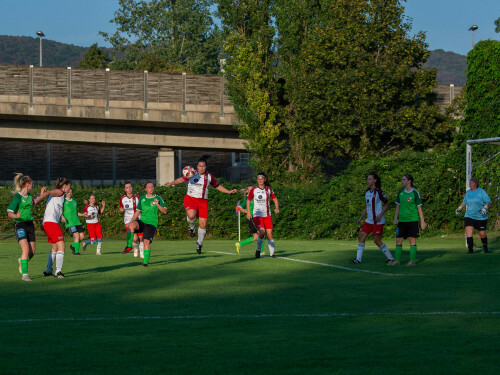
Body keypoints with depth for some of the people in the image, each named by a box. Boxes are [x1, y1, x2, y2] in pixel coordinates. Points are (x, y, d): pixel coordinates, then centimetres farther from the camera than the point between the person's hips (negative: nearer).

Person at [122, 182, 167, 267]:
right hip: (142, 221, 2)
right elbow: (138, 211, 20)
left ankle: (146, 262, -5)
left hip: (151, 223, -2)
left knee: (146, 241, -14)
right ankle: (129, 246, -21)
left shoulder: (158, 198, 4)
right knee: (131, 225, -30)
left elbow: (164, 211, 1)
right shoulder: (142, 198, 13)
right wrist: (131, 221, 13)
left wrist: (157, 204, -15)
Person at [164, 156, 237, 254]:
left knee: (203, 223, -2)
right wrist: (171, 183, 1)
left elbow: (218, 186, 20)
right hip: (190, 198, -2)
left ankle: (199, 243, 21)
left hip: (203, 201, 2)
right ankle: (191, 227, 3)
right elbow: (182, 179, 13)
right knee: (191, 215, -34)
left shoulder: (209, 176, 8)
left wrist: (229, 192, 15)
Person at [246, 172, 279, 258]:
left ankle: (272, 253, 6)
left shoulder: (269, 189, 5)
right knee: (262, 232, -21)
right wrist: (248, 212, -2)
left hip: (267, 215, 2)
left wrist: (277, 207, -4)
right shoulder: (253, 190, 0)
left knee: (269, 233, -5)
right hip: (257, 215, -2)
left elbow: (275, 199, 15)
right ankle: (258, 250, -3)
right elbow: (248, 200, 9)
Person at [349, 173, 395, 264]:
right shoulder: (367, 192, 12)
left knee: (377, 241, -5)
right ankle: (358, 259, 0)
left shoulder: (379, 192, -11)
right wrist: (360, 218, 16)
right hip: (369, 220, 8)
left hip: (378, 221, -8)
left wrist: (380, 215, -18)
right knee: (361, 237, -1)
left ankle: (391, 258, 7)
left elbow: (387, 204, -7)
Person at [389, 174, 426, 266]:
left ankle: (412, 260, 1)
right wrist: (396, 219, 6)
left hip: (412, 220, -5)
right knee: (398, 239, 3)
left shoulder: (415, 193, -5)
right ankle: (397, 260, 10)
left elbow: (419, 208, -4)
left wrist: (422, 222, -5)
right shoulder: (401, 192, 9)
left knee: (412, 239, -3)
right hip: (402, 220, 5)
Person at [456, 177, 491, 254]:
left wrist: (485, 208, -24)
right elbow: (464, 202, 23)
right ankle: (471, 250, -15)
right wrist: (459, 208, 11)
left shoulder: (481, 192, -5)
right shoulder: (468, 193, 9)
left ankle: (485, 248, 32)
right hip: (469, 216, 3)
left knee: (482, 234, 5)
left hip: (481, 217, -3)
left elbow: (487, 201, -7)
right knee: (469, 233, -16)